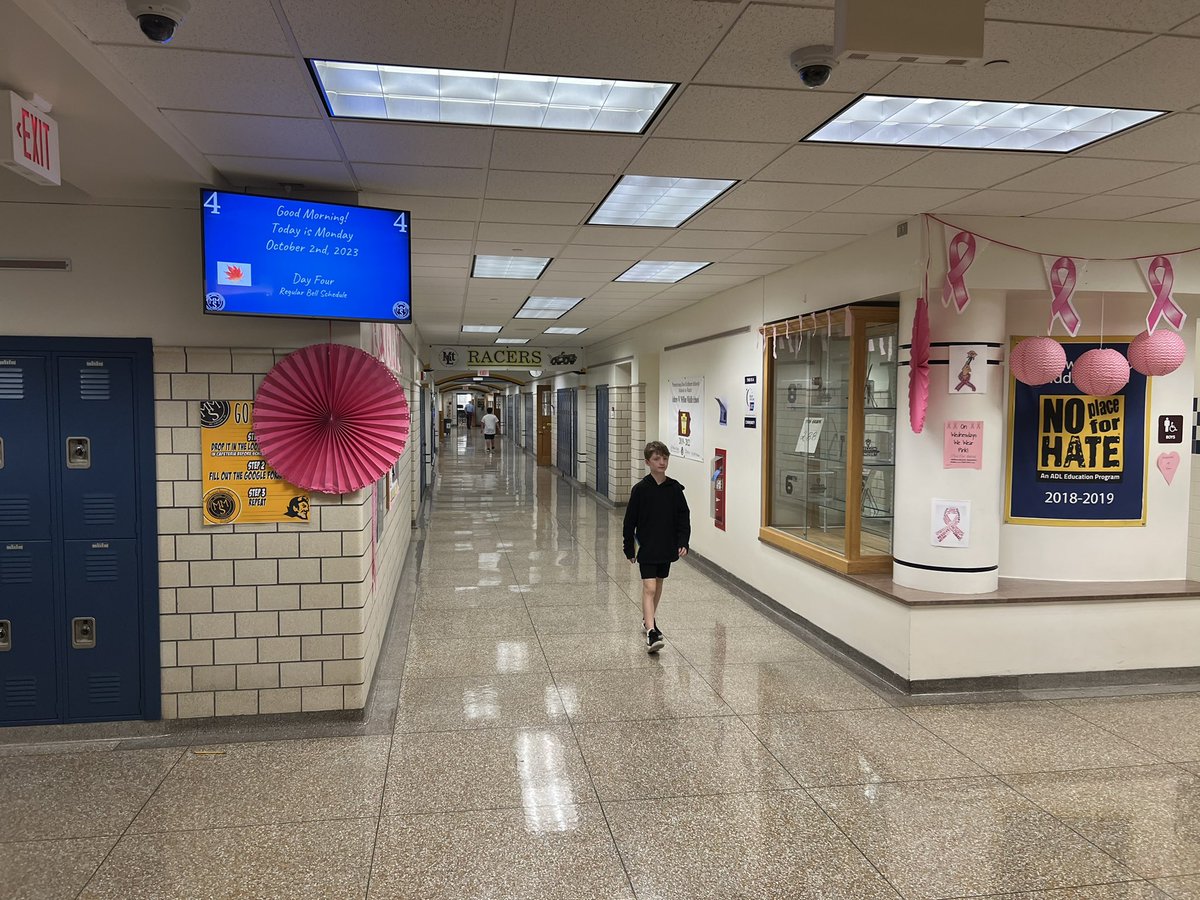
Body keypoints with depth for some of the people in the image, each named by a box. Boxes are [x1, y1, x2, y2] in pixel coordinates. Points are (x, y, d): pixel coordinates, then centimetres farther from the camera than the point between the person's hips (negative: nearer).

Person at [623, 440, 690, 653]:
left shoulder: (675, 488, -1)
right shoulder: (640, 489, -10)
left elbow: (684, 517, 5)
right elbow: (630, 520, -4)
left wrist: (683, 542, -4)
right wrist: (629, 548, -2)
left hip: (667, 547, 4)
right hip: (647, 548, -4)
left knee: (658, 584, 18)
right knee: (649, 588, -12)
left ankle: (648, 618, 38)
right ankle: (651, 632, -19)